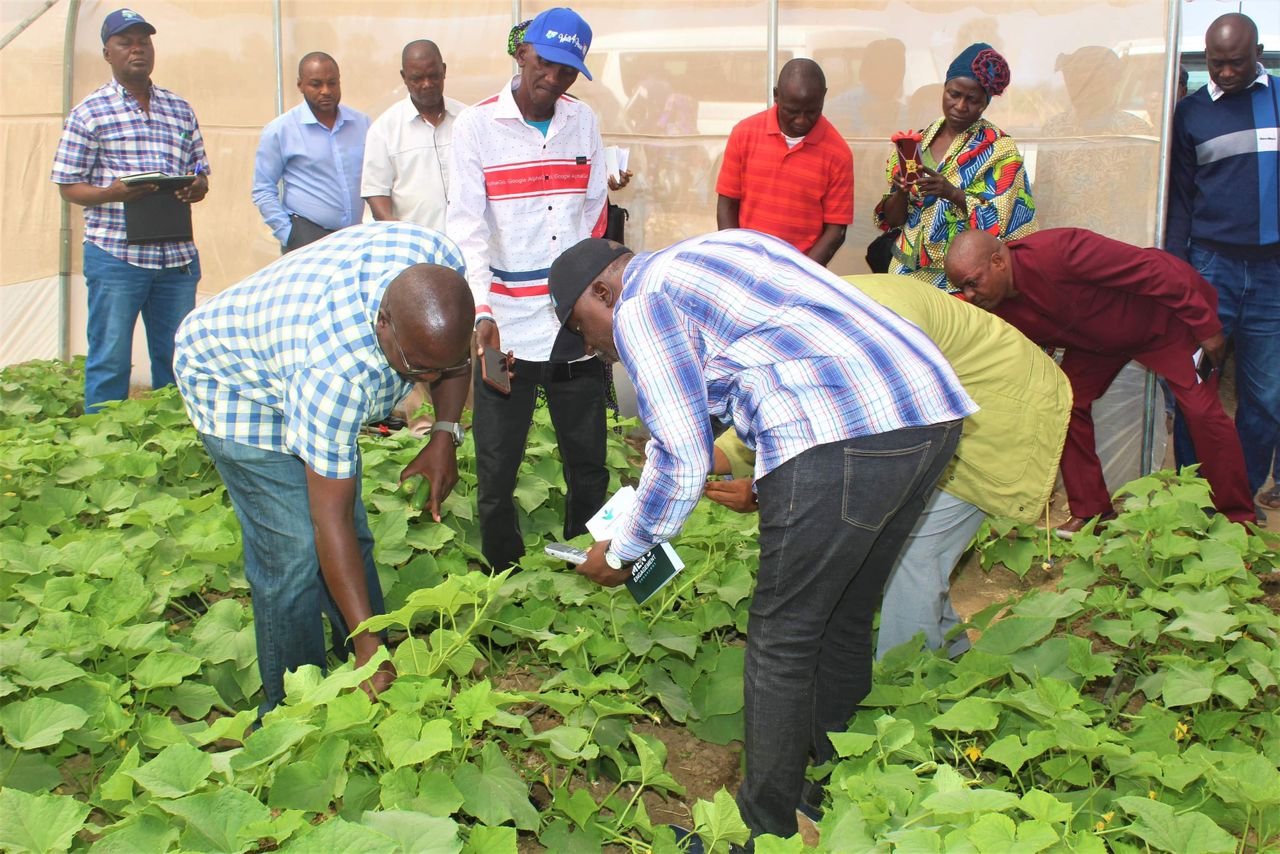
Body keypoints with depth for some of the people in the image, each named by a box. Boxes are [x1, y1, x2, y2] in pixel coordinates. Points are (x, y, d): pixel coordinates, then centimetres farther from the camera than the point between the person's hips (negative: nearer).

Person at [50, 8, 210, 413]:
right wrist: (112, 193, -19)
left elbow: (201, 173, 20)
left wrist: (197, 187, -4)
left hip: (178, 254, 4)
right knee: (110, 362, 0)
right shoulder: (89, 113, 2)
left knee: (177, 362, 9)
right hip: (115, 254, -4)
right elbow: (68, 186, 1)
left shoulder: (181, 110, 16)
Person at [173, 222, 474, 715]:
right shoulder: (337, 367, -44)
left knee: (354, 538, 6)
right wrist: (367, 643, -34)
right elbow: (331, 519, -37)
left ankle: (379, 692, 19)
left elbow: (453, 354, -2)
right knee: (294, 549, -15)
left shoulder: (441, 266, -28)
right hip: (238, 384, -7)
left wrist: (446, 434, -14)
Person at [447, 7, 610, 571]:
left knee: (589, 464, 11)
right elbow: (467, 227, -9)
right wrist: (483, 312, -22)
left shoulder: (583, 122, 8)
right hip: (507, 328, -3)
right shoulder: (478, 125, -3)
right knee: (497, 472, 3)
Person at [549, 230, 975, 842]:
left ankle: (766, 825, 17)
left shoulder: (639, 307, 3)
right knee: (845, 613, 23)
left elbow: (682, 461, -1)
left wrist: (619, 555, 13)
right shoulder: (714, 248, 30)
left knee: (781, 640, 5)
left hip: (841, 437, -9)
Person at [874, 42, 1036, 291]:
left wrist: (953, 194, -23)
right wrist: (901, 193, -13)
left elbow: (1001, 223, -11)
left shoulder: (999, 149, -3)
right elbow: (892, 220, 7)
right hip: (905, 272, 4)